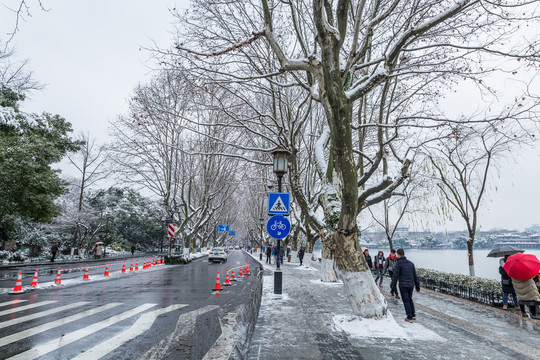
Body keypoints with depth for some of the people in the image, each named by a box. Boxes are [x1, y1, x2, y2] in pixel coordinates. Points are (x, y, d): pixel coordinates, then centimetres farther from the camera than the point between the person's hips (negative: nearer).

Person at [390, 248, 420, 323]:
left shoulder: (398, 263, -9)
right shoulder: (411, 263, 8)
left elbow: (395, 275, -12)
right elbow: (415, 275, 12)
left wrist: (393, 285, -8)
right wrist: (417, 285, 19)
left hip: (403, 285, -5)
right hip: (411, 285, 5)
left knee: (406, 301, 3)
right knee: (410, 299, 21)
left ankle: (409, 317, 5)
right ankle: (413, 315, 20)